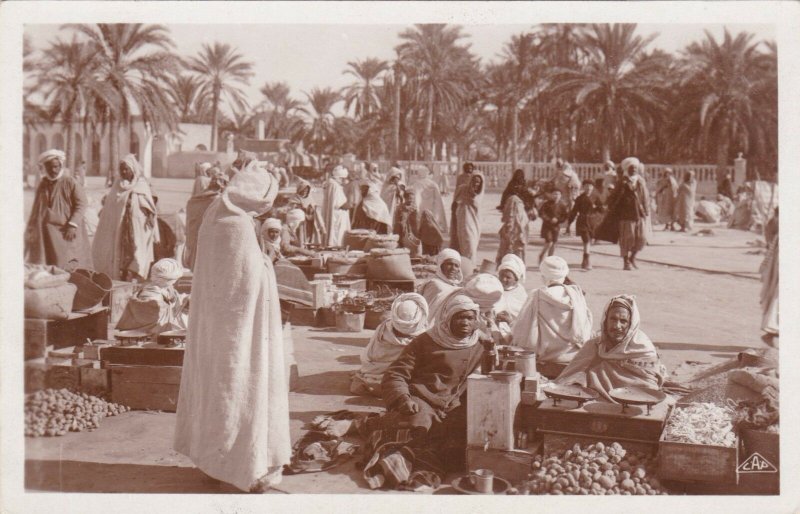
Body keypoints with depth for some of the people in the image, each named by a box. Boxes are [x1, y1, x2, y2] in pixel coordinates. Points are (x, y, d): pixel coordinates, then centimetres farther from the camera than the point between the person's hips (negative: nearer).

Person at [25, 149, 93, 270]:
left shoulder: (70, 183, -3)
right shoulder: (42, 186, 13)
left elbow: (81, 204, -9)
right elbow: (36, 211, 20)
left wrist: (72, 225, -18)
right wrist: (31, 231, 18)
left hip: (66, 233, -5)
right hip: (47, 233, 5)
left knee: (68, 267, -8)